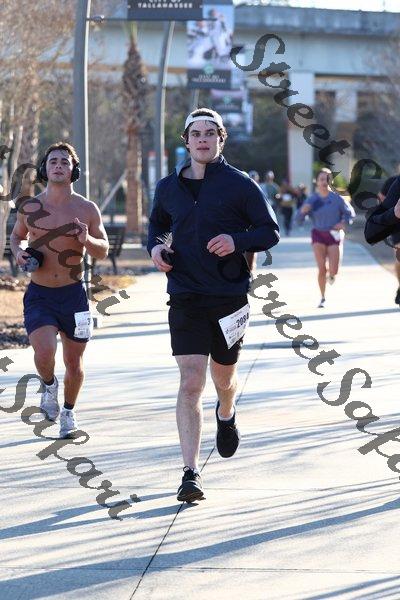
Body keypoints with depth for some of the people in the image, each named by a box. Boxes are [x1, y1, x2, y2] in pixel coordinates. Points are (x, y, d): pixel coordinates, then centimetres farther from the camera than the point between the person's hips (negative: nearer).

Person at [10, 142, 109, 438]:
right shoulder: (29, 207, -2)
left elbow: (103, 250, 4)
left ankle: (69, 411, 36)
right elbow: (17, 235, 19)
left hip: (73, 295, 1)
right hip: (38, 295, -1)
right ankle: (49, 385, 14)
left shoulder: (87, 209, -4)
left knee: (74, 362, 10)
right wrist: (18, 252, -4)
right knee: (44, 353, -21)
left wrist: (87, 240, -18)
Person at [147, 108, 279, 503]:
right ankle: (191, 473, -11)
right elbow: (157, 224, 24)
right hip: (186, 299, 1)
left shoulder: (240, 185, -3)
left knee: (223, 378, 16)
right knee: (190, 384, -11)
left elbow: (270, 232, -1)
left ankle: (226, 414, 55)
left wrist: (237, 240, -20)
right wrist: (155, 248, 2)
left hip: (230, 297, 0)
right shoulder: (168, 188, 6)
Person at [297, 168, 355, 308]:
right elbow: (299, 218, -1)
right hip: (319, 235, 0)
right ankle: (323, 298, 8)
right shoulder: (312, 199, -3)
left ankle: (332, 275, 34)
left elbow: (350, 213, 5)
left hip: (334, 235, 0)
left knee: (334, 271, -7)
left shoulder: (336, 198, -5)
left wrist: (343, 223, -13)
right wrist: (303, 211, -22)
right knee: (322, 269, -10)